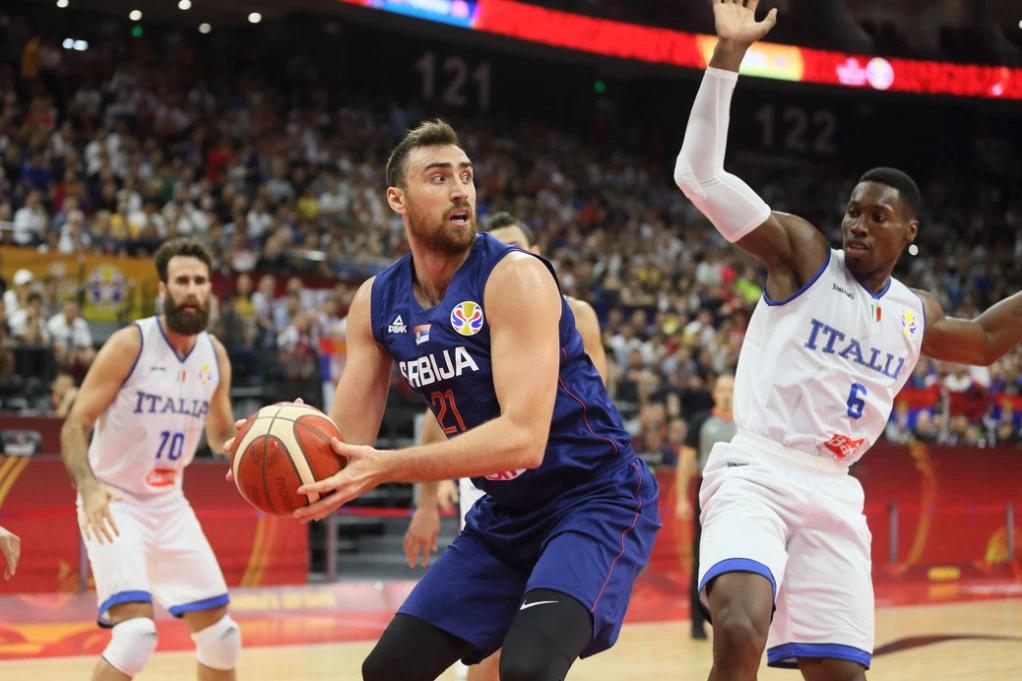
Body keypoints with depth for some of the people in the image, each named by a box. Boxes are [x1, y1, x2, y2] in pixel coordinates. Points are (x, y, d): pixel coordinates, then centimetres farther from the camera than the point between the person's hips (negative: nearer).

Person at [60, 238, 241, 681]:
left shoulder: (215, 355, 2)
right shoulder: (131, 344, -15)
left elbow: (221, 436, 16)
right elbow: (74, 426, -15)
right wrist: (88, 486, -33)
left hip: (168, 504, 6)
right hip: (113, 505, -6)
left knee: (219, 632, 7)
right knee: (137, 631, -24)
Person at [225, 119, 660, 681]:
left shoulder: (514, 277, -21)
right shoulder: (376, 303, 0)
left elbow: (523, 438, -30)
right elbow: (349, 438, -2)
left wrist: (385, 468, -38)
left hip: (594, 499, -7)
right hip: (505, 515, 7)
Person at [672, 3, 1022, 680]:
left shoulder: (915, 313, 15)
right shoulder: (803, 253, 0)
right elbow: (699, 175, -10)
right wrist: (729, 55, -16)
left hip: (834, 493, 6)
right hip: (755, 472, -5)